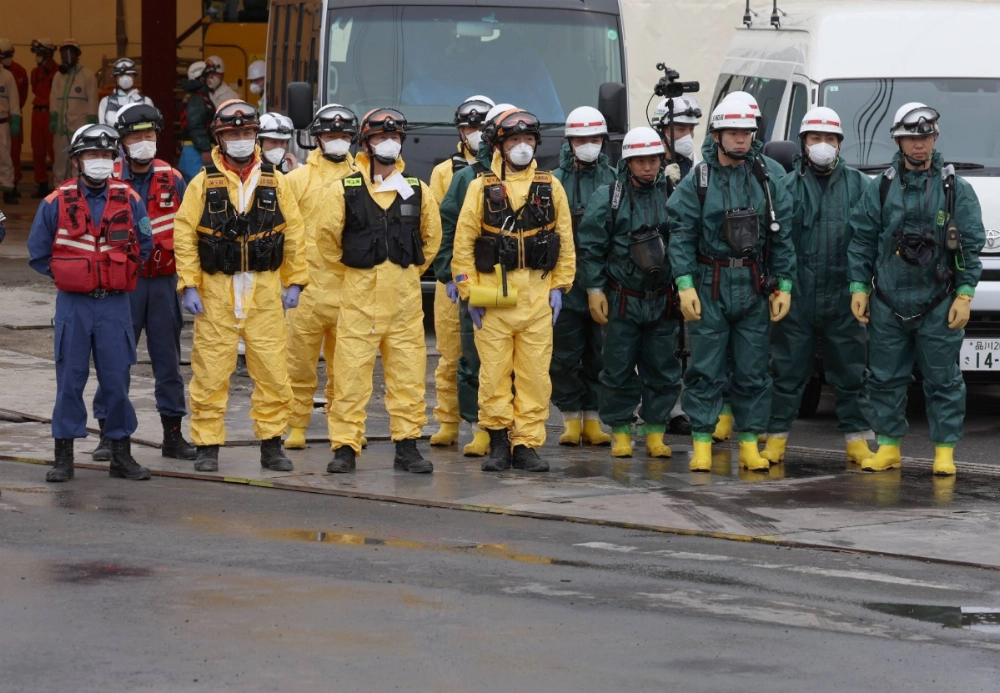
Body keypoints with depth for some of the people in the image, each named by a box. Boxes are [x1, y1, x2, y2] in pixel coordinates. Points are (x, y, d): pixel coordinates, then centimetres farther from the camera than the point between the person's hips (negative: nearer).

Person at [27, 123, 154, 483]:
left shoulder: (129, 200, 3)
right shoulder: (57, 202, -1)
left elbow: (144, 245, 12)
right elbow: (38, 252, 6)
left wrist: (121, 273, 7)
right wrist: (66, 275, 3)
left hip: (116, 304, 1)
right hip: (73, 305, -1)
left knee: (116, 379, 3)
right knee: (69, 379, 1)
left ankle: (122, 455, 12)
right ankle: (63, 457, 7)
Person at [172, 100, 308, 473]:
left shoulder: (274, 182, 7)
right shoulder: (203, 183, 2)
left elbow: (294, 233, 10)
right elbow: (184, 235, 0)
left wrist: (295, 282, 5)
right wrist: (188, 286, -6)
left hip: (264, 290, 1)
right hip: (216, 290, -1)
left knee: (272, 370, 1)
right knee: (210, 372, 0)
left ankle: (272, 445, 12)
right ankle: (207, 447, 8)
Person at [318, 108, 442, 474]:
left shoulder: (418, 191, 7)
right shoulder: (345, 189, 0)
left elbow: (432, 236, 20)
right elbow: (327, 238, 7)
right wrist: (349, 269, 9)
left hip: (405, 296, 2)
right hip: (360, 295, -2)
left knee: (408, 373, 4)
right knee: (351, 373, -3)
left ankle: (407, 446, 12)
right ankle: (344, 447, 2)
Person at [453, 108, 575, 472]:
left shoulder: (551, 187, 9)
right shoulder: (481, 187, 4)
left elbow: (565, 242, 11)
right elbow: (463, 242, 3)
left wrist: (559, 288, 4)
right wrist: (468, 292, -3)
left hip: (537, 295, 1)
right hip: (492, 296, -1)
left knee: (535, 374, -1)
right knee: (494, 372, 0)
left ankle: (526, 445, 4)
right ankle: (498, 441, 10)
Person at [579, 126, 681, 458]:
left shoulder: (673, 194, 5)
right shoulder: (608, 197, 0)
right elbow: (591, 246, 1)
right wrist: (595, 289, -4)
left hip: (663, 301, 2)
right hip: (622, 300, -2)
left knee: (663, 369, 3)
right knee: (619, 369, 2)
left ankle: (655, 433, 12)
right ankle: (620, 432, 11)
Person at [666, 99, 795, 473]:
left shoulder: (765, 181, 8)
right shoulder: (697, 182, -1)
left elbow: (781, 237, 9)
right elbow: (681, 237, -4)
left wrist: (784, 285, 3)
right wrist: (685, 284, -13)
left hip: (754, 287, 3)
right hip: (709, 287, -3)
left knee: (753, 371, 5)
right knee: (706, 370, -1)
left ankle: (750, 445, 12)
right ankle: (702, 445, 4)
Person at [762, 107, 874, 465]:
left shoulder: (859, 185, 8)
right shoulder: (787, 186, 5)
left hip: (843, 298, 1)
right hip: (796, 297, -1)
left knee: (850, 373, 6)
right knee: (788, 372, 4)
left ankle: (857, 441, 12)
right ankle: (776, 440, 10)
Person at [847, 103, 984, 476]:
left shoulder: (956, 189, 2)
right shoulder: (880, 188, 6)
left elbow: (972, 245, 2)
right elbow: (861, 240, 8)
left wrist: (964, 295, -4)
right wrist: (858, 287, 2)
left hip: (938, 306, -2)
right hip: (888, 304, 2)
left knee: (943, 381, 2)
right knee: (885, 379, 6)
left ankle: (945, 452, 8)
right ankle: (888, 446, 17)